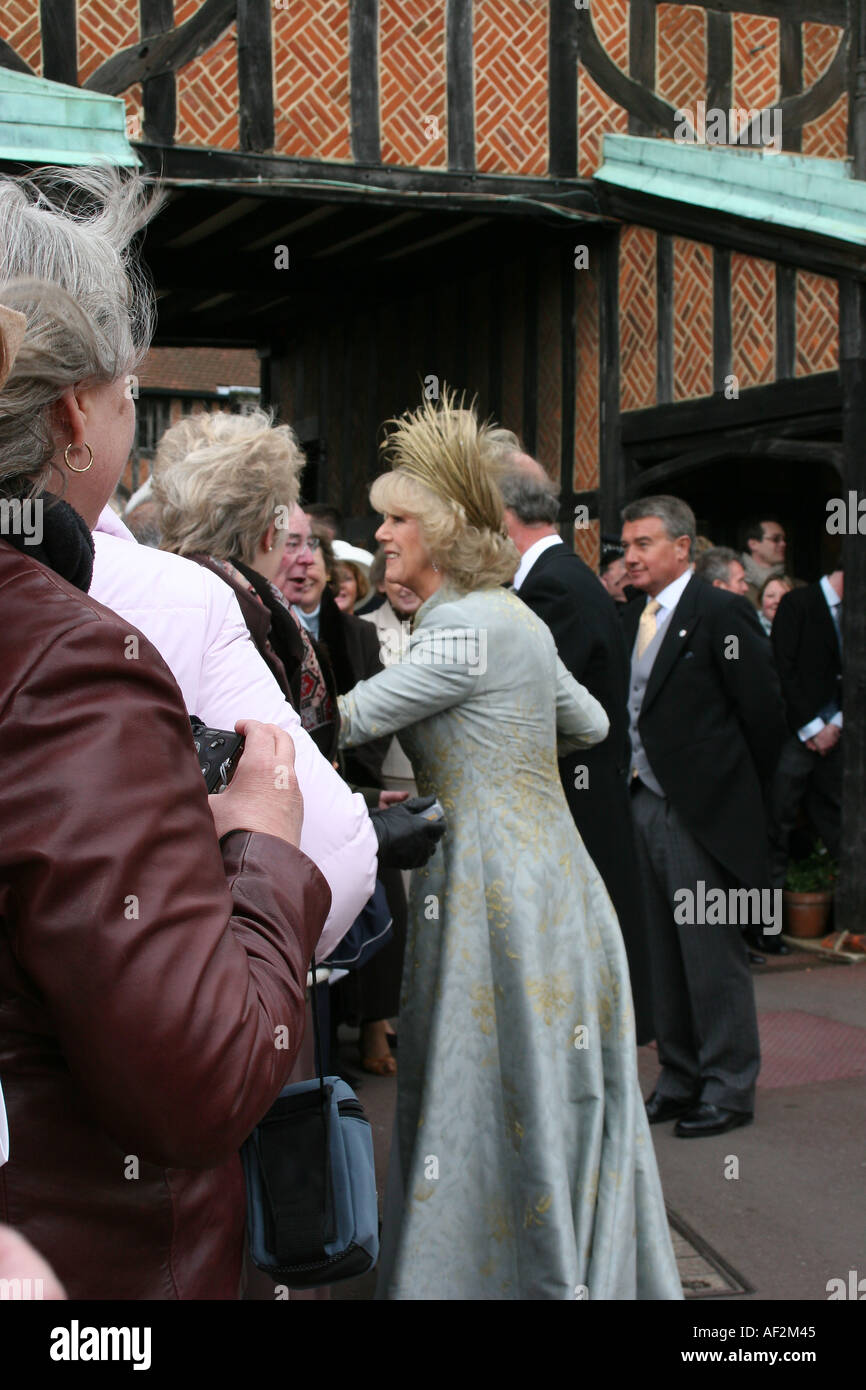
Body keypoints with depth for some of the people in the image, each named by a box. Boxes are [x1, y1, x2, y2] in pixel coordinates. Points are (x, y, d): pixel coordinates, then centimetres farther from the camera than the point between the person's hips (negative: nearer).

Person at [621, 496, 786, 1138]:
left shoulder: (721, 614, -10)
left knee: (714, 956, 0)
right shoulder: (632, 620, 12)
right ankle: (680, 1079, 26)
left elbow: (764, 712, -10)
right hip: (644, 806, 7)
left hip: (702, 817, -7)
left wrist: (740, 796, -3)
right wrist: (631, 792, 8)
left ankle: (729, 1090, 12)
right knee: (664, 957, 14)